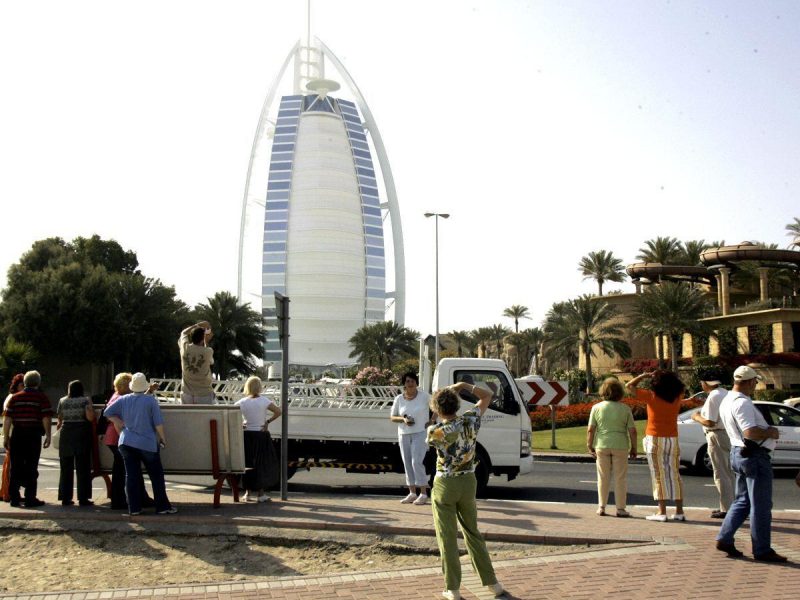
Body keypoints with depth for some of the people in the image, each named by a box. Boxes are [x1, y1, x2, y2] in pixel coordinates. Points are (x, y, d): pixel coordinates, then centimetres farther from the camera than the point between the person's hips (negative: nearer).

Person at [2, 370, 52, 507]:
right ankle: (30, 499, 2)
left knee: (15, 467, 11)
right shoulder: (42, 398, -2)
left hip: (17, 435, 3)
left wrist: (6, 437, 9)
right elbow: (46, 418, -10)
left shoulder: (15, 397, 9)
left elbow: (7, 418, 5)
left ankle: (14, 498, 14)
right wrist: (48, 436, -6)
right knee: (31, 468, 1)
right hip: (34, 435, -3)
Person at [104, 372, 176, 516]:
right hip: (147, 444, -3)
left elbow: (108, 412, 6)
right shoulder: (151, 400, -9)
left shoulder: (124, 400, 3)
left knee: (131, 476, 7)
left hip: (126, 443, 4)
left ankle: (134, 508, 7)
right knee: (157, 476, 6)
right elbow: (158, 423, -10)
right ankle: (162, 506, 8)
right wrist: (162, 438, 3)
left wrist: (118, 422, 11)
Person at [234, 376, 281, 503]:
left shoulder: (242, 402, -3)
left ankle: (248, 492, 15)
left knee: (247, 464, 12)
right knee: (262, 464, 7)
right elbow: (278, 412, -15)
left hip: (246, 435, 2)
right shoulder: (264, 401, -9)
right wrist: (268, 421, -5)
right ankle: (261, 493, 8)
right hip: (261, 435, -2)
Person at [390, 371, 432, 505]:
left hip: (420, 434, -4)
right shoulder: (399, 399, 2)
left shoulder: (424, 396, -6)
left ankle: (423, 494, -5)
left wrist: (431, 421, -3)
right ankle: (412, 493, 16)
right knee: (407, 463, 7)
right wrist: (403, 419, -12)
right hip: (404, 435, 4)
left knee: (417, 462, -13)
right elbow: (392, 417, 7)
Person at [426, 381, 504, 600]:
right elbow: (487, 396, 7)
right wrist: (464, 385, -2)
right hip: (468, 482, 4)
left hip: (445, 485, -4)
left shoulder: (435, 431, -18)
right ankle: (491, 582, 22)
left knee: (447, 538, 5)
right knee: (473, 533, 18)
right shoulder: (470, 421, -8)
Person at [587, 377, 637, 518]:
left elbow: (590, 430, -4)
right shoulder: (625, 409, -2)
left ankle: (601, 507, 14)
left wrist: (589, 446, 5)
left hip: (602, 446, 1)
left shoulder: (596, 408, -1)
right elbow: (632, 431, -4)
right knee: (620, 478, 7)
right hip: (620, 447, -1)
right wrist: (633, 448, 5)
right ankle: (621, 508, 10)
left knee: (603, 477, 10)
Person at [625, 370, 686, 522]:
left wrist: (645, 375, 3)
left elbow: (629, 385, -5)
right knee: (674, 475, 10)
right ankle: (679, 511, 12)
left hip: (655, 439, -4)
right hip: (673, 439, 4)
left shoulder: (652, 397, -12)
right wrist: (670, 376, 13)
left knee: (659, 476, -1)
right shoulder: (677, 397, 0)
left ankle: (662, 512, -3)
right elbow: (681, 387, 24)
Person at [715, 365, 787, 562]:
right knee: (760, 506, 0)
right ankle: (762, 550, 8)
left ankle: (724, 539, 15)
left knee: (742, 501, 18)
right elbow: (751, 433, -28)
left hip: (739, 452, 10)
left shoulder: (727, 402, 12)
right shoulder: (742, 403, -20)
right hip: (755, 455, -10)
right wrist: (771, 433, -11)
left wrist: (766, 429, 11)